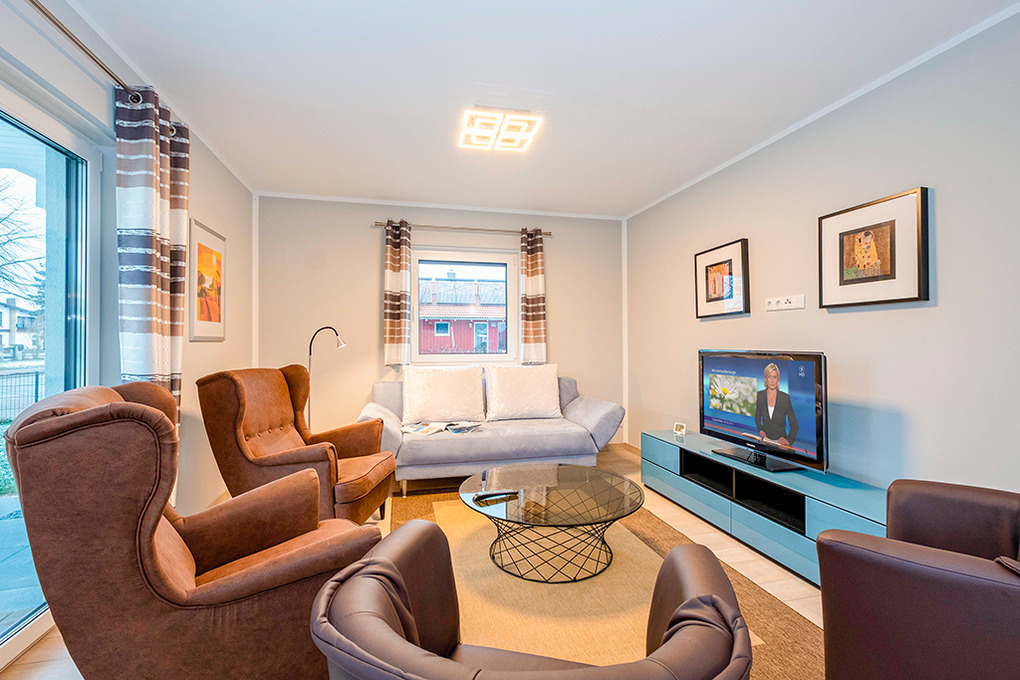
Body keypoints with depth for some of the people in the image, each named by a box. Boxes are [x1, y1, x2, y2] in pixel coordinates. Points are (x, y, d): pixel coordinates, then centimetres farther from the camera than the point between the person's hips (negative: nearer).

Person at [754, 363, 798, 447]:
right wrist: (760, 430, -2)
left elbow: (794, 424, -1)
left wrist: (789, 440, -15)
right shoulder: (760, 395, 0)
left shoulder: (785, 398, -6)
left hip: (780, 441, -1)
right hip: (765, 439, 1)